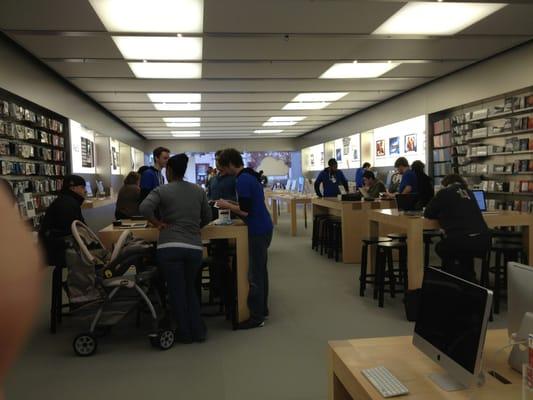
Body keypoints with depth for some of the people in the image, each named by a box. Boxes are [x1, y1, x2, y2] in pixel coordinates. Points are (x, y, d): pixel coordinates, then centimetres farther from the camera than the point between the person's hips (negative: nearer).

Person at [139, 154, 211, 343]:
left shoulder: (162, 190, 0)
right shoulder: (199, 190, 11)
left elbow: (144, 208, -16)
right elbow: (207, 217, 17)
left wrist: (158, 224, -2)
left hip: (169, 247, -3)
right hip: (194, 247, 4)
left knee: (177, 291, 10)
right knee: (190, 288, 21)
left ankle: (185, 333, 20)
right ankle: (198, 331, 21)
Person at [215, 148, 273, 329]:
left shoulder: (243, 180, -18)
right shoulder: (251, 176, 13)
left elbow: (245, 211, -21)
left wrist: (227, 205, -6)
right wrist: (231, 205, 14)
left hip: (257, 231, -10)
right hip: (264, 228, 10)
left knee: (254, 275, -2)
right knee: (260, 271, 17)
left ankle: (256, 317, 7)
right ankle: (262, 309, 28)